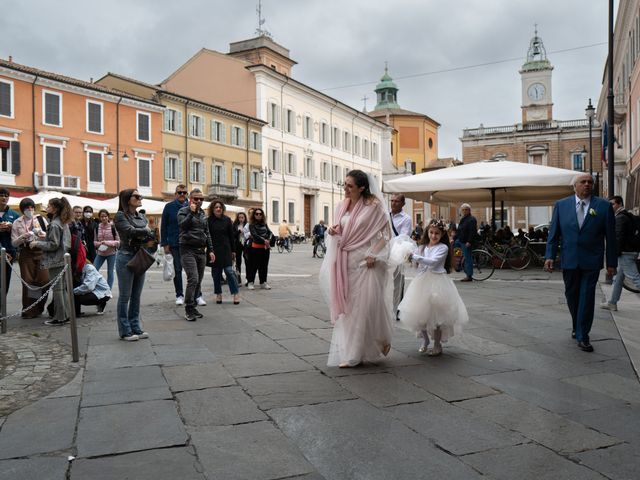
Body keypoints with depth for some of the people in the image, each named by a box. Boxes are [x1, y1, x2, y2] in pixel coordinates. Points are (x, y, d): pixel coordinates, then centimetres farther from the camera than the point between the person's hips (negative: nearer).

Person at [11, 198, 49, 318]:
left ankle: (38, 308, 12)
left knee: (44, 280, -6)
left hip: (41, 252, 0)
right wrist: (23, 237, -13)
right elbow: (14, 243, 4)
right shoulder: (17, 223, 7)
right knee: (28, 282, 0)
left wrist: (45, 236, -14)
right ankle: (29, 311, 10)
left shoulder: (41, 219, 7)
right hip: (26, 253, 0)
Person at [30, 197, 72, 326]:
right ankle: (66, 315, 18)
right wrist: (41, 240, 15)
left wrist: (37, 243, -8)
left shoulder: (54, 224, -15)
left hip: (56, 262, -9)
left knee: (57, 289, -2)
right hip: (64, 260, 9)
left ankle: (60, 318, 4)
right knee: (62, 289, 13)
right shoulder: (64, 223, 11)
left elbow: (54, 244, -17)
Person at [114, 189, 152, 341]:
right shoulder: (120, 215, -6)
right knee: (125, 296, 0)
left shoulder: (142, 217, 14)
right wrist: (144, 231, -4)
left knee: (136, 296, 11)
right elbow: (130, 231, -20)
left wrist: (142, 235, -14)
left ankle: (135, 328, 18)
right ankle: (125, 331, 6)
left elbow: (150, 235, 6)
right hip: (126, 257, -6)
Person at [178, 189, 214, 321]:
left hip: (201, 251, 7)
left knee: (198, 281, 7)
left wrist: (210, 250, 16)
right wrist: (192, 212, -21)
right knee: (193, 279, -16)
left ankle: (193, 306, 17)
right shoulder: (183, 211, -1)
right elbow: (182, 225, -21)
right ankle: (189, 309, -9)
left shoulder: (202, 213, 18)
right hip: (188, 250, -7)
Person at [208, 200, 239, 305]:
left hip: (226, 250, 0)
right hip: (213, 250, 0)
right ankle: (218, 294, 17)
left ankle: (235, 293, 0)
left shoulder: (227, 220, 4)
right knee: (216, 273, 6)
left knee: (229, 271, -8)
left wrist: (233, 250, 5)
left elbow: (232, 236, 7)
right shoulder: (209, 221, 0)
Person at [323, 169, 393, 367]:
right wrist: (334, 231, -4)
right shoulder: (342, 206, 8)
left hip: (366, 262, -5)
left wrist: (373, 255, -16)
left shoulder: (373, 206, -7)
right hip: (346, 262, 5)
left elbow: (385, 232, -6)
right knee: (346, 306, 7)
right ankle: (348, 353, 17)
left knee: (367, 304, -1)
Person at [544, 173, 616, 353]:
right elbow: (553, 233, 4)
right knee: (572, 296, 13)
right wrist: (550, 256, -5)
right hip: (569, 260, 2)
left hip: (591, 262, -2)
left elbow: (610, 236, 1)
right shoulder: (561, 205, 4)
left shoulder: (604, 206, 0)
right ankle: (577, 326, 35)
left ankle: (583, 337, 4)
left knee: (587, 297, -3)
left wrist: (611, 262, -1)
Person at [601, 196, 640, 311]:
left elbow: (618, 237, -19)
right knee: (618, 279, 15)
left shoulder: (620, 218, -13)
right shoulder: (628, 216, 17)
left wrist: (616, 253, -17)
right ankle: (612, 303, 23)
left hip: (625, 253, -10)